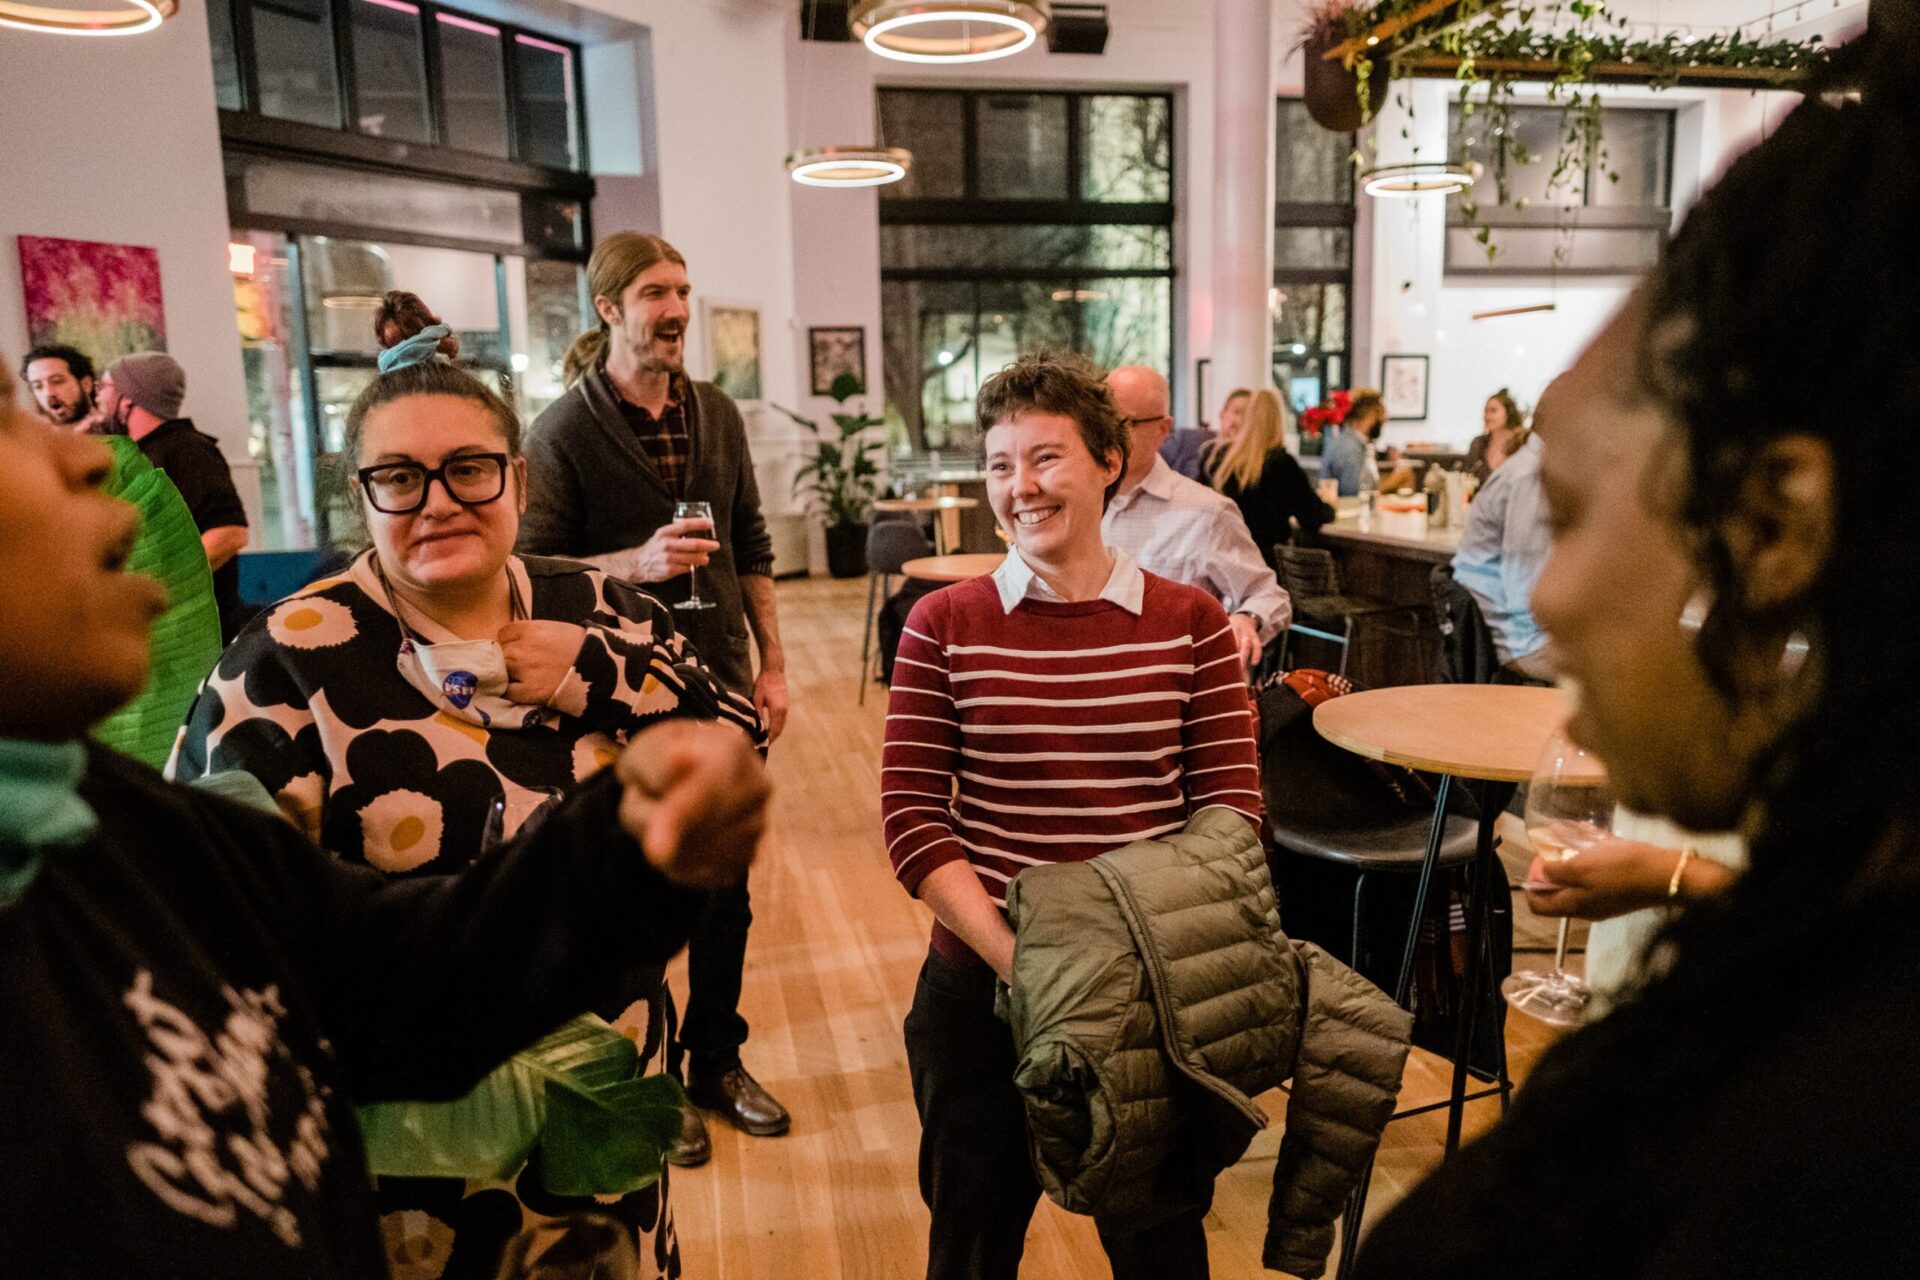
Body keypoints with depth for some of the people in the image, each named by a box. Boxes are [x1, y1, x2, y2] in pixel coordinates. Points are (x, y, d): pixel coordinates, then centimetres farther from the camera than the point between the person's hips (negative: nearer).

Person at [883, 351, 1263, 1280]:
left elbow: (1231, 808, -3)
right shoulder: (944, 626, -3)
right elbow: (912, 818, -7)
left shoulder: (1190, 623, -1)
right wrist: (1016, 957, -18)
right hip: (980, 989, 0)